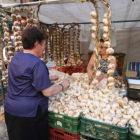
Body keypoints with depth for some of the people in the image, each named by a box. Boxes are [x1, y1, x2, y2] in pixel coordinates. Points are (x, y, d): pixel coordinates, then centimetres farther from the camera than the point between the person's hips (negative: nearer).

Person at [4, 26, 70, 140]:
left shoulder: (16, 58, 3)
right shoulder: (37, 64, -24)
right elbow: (47, 92, -22)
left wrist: (47, 78, 14)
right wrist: (63, 85, -5)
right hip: (29, 113, -8)